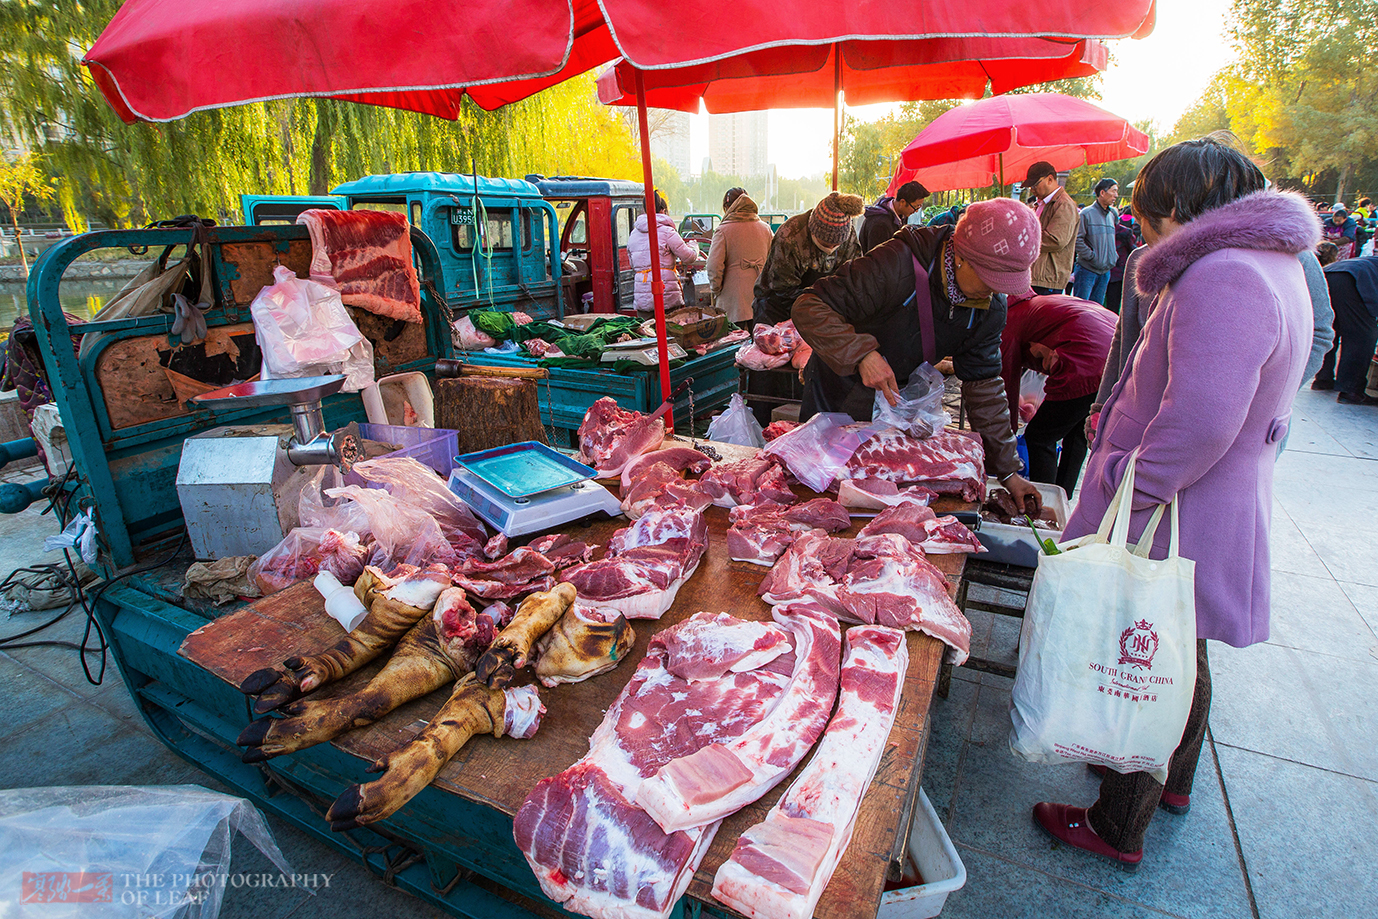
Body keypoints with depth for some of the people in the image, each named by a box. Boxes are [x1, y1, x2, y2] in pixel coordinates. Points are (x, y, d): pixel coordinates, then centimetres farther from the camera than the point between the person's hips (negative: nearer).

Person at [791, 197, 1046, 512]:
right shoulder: (896, 265, -32)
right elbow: (808, 308, -32)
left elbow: (983, 385, -4)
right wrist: (861, 353, -47)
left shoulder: (990, 308, -11)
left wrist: (1007, 471, -4)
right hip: (835, 399, -4)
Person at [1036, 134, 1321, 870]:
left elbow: (1200, 421, -32)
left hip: (1174, 531, -10)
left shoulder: (1222, 278, -25)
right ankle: (1173, 782, 49)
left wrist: (1128, 498, -23)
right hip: (1220, 511, 10)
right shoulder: (1270, 264, 10)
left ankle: (1117, 830, 26)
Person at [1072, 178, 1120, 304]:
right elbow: (1077, 239, -14)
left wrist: (1113, 256, 12)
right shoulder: (1086, 213, -9)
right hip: (1087, 269, -6)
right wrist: (1092, 257, -17)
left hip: (1105, 270, 7)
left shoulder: (1113, 215, 11)